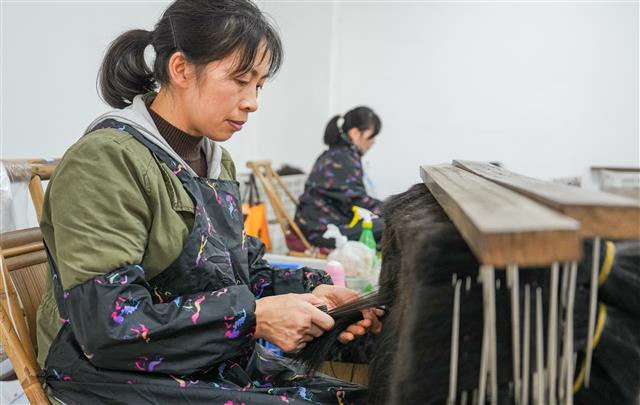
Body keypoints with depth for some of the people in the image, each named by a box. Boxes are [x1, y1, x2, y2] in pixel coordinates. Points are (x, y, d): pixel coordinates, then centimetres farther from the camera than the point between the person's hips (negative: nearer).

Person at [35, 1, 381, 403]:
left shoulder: (220, 164, 9)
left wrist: (313, 290, -6)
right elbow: (109, 325, -24)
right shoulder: (105, 161, -18)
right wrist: (254, 317, -25)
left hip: (225, 366, 8)